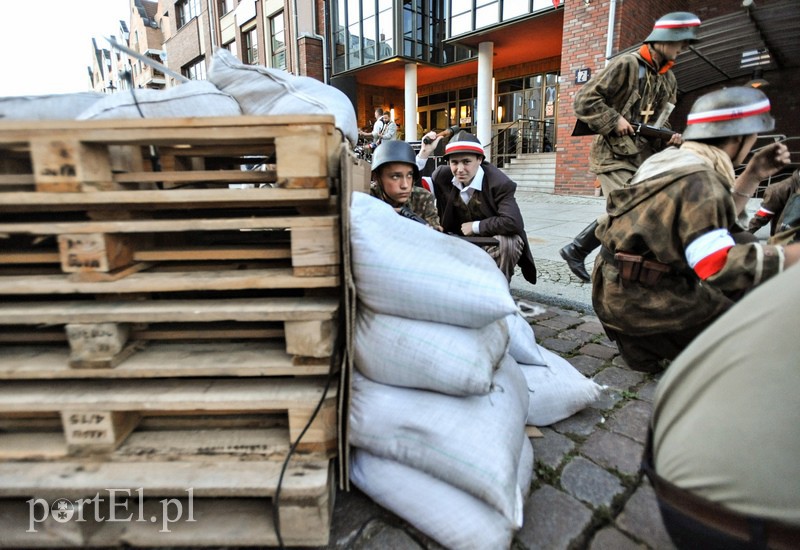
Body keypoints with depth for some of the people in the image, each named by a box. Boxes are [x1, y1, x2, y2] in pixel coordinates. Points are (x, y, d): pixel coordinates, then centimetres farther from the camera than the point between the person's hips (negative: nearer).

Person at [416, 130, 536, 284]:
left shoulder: (499, 183, -23)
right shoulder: (442, 176, -7)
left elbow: (513, 223, -33)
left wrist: (475, 226, -25)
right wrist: (424, 154, -20)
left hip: (494, 241, -4)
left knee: (507, 242, -36)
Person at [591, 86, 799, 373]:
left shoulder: (673, 160, 9)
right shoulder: (699, 180, -19)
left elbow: (712, 219, 22)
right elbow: (722, 267, -28)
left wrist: (753, 175, 17)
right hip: (641, 301, -9)